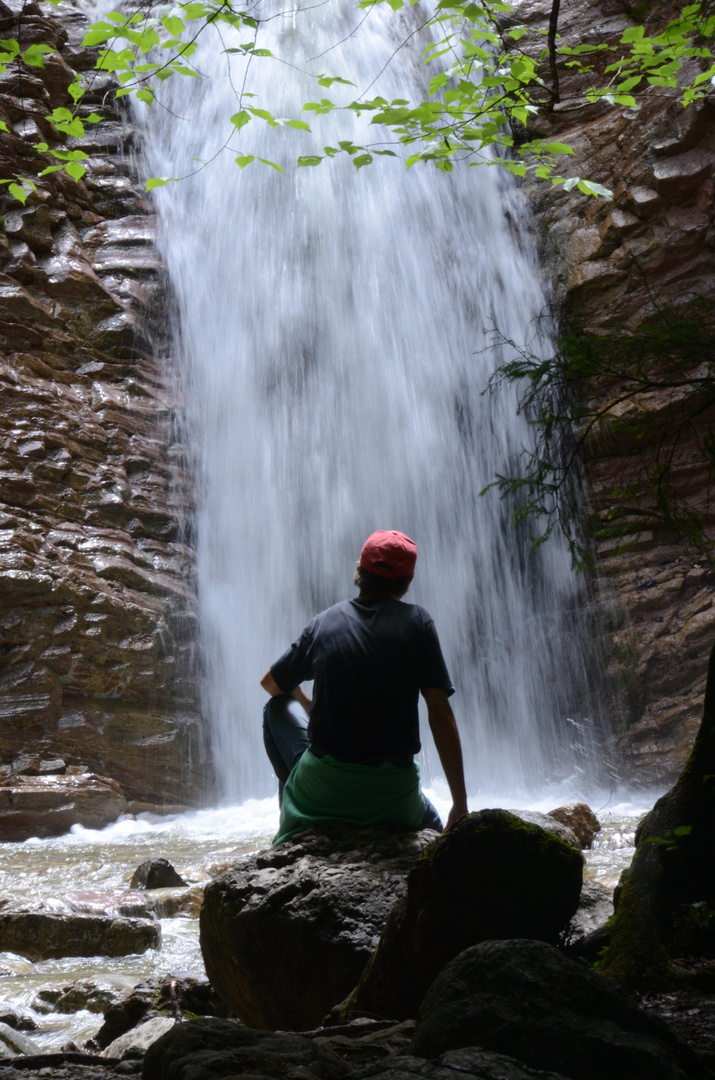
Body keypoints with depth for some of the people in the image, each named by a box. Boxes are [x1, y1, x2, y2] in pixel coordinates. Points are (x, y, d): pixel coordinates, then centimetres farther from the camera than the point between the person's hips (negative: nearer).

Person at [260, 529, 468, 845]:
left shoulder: (323, 623, 3)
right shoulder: (416, 622, -3)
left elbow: (271, 683, 19)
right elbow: (441, 717, -6)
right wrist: (460, 804, -1)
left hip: (320, 791, 0)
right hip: (394, 799, 1)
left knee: (278, 707, 26)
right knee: (434, 834, 34)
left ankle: (292, 820, 26)